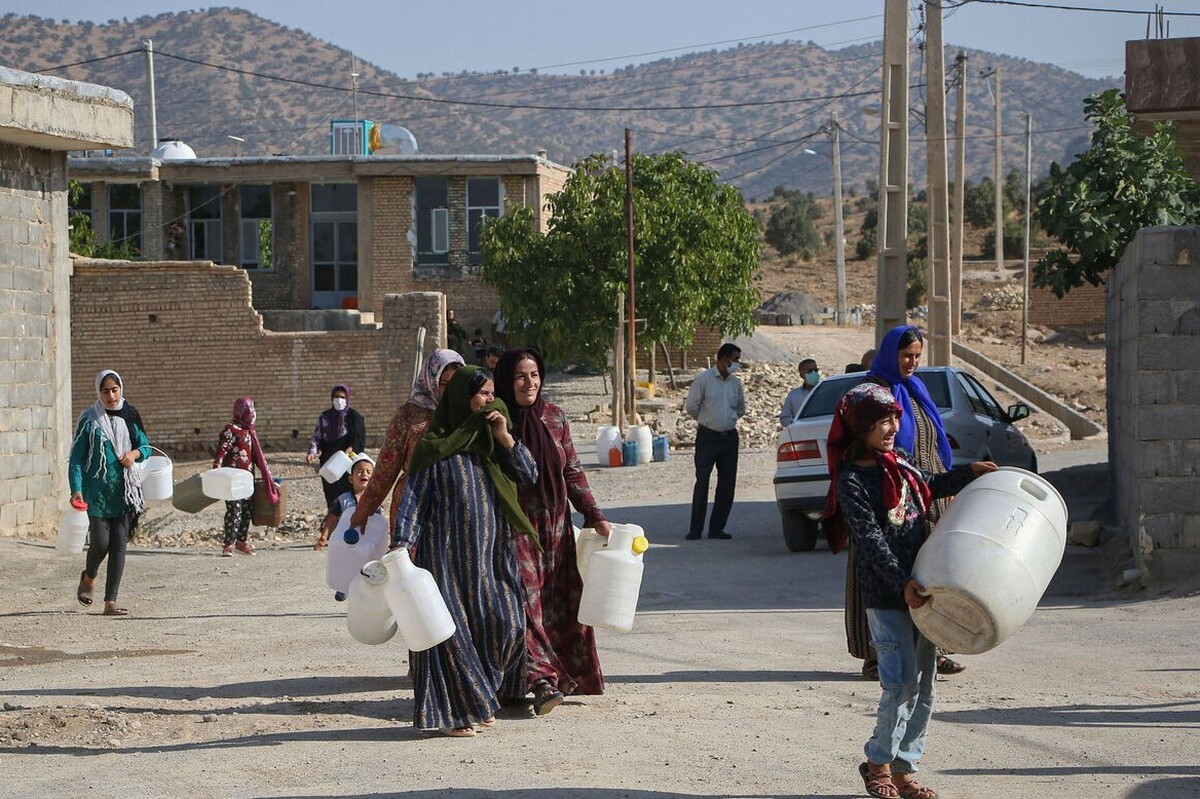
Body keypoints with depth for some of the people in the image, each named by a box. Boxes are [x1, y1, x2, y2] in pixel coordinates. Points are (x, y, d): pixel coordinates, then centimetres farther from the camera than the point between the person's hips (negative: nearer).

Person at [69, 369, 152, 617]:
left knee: (119, 545, -1)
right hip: (97, 490, -3)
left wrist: (134, 453, -7)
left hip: (124, 490, 3)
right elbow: (76, 458, -4)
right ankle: (89, 577, 28)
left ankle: (110, 602, 2)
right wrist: (76, 490, -16)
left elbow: (146, 445, 16)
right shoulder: (89, 420, -3)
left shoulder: (129, 416, 7)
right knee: (101, 543, -6)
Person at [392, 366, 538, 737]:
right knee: (451, 627, -5)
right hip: (449, 553, -5)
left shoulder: (490, 442, 13)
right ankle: (452, 711, 4)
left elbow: (529, 475, 8)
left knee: (506, 623, -1)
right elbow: (413, 499, -6)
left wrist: (505, 439, -5)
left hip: (493, 553, 6)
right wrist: (402, 546, -15)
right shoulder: (435, 447, -4)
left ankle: (479, 699, 17)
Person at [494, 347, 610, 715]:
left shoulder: (555, 418, 7)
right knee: (525, 601, -14)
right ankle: (542, 680, -22)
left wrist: (595, 516, 8)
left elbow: (573, 473, 11)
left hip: (556, 525, 5)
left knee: (563, 600, 7)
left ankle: (571, 674, 18)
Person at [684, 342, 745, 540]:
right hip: (707, 437, -5)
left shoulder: (735, 382, 10)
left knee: (727, 483, 3)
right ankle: (695, 529, -2)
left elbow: (741, 409, 24)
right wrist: (707, 420, 10)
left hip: (729, 437, 5)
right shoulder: (703, 379, -6)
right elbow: (691, 406, -2)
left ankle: (717, 528, 10)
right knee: (702, 482, -6)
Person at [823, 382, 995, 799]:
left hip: (920, 588, 8)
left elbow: (929, 486, 34)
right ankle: (877, 762, 6)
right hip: (884, 596, -8)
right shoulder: (851, 479, -11)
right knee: (902, 681, -11)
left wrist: (969, 473, 22)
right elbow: (870, 539, -18)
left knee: (923, 683, 8)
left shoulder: (898, 463, 12)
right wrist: (902, 583, -25)